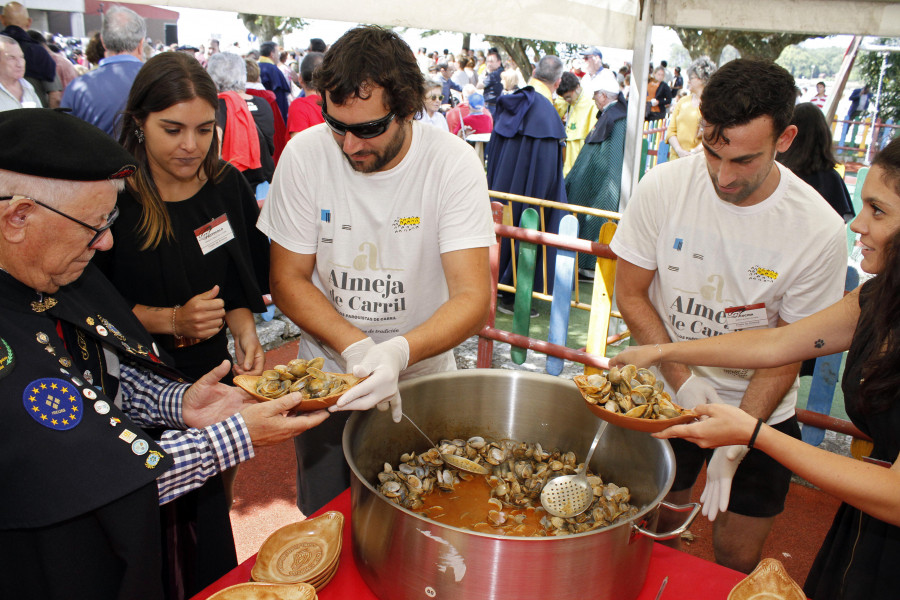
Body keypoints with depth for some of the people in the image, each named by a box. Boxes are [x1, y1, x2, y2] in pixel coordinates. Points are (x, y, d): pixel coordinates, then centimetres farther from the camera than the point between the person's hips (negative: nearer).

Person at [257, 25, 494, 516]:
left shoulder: (453, 163, -18)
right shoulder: (304, 155, -14)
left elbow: (473, 297, -22)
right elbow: (287, 281, -9)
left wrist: (398, 352, -40)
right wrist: (355, 347, -25)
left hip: (422, 383, -1)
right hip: (327, 382, 1)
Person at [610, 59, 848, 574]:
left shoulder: (820, 231, -19)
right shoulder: (664, 187, -17)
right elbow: (630, 293, -7)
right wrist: (682, 378, -16)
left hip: (761, 413, 0)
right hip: (669, 394, 1)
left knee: (737, 557, 10)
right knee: (651, 527, 13)